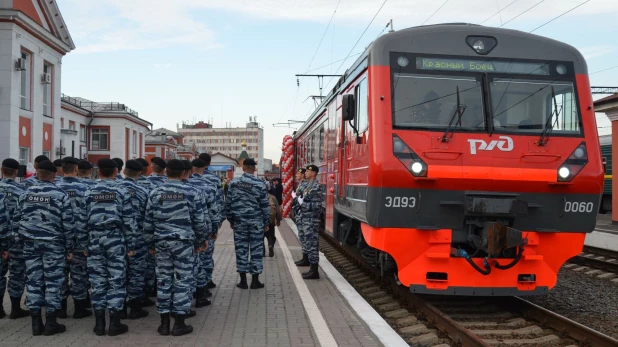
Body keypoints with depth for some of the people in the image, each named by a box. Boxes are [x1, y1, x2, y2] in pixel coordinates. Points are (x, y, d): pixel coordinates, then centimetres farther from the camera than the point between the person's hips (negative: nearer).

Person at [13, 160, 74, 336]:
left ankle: (36, 323, 12)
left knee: (33, 281, 8)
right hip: (53, 244, -4)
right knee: (53, 282, 3)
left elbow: (16, 220, 9)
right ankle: (51, 323, 6)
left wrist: (21, 239, 19)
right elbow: (68, 224, -7)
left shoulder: (26, 194, 5)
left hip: (30, 244, 4)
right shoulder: (60, 195, -7)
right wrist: (69, 248, 1)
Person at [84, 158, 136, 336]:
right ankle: (115, 324, 6)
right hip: (115, 240, -2)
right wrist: (131, 245, 3)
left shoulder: (89, 193, 3)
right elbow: (129, 221, -4)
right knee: (116, 282, 3)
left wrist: (84, 244, 10)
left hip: (95, 240, 2)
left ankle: (99, 323, 13)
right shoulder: (122, 192, -3)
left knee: (98, 282, 8)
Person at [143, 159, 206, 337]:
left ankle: (164, 322, 14)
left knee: (163, 280, 9)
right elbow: (198, 219, 0)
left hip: (161, 241, 3)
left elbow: (148, 221, 6)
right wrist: (200, 240, 12)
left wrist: (151, 243, 17)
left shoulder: (155, 193, 3)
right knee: (182, 280, 2)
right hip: (183, 241, -2)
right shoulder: (189, 192, -3)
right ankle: (179, 323, 5)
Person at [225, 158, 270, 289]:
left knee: (241, 249, 7)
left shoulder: (233, 183, 0)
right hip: (256, 221, -2)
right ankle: (255, 281, 7)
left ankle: (243, 280, 10)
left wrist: (231, 220, 14)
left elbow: (228, 203, 3)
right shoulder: (259, 184, -6)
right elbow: (264, 205, -3)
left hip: (239, 221, 2)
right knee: (256, 250, 4)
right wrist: (266, 222, 6)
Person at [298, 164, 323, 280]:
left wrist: (303, 203, -18)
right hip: (306, 218, 10)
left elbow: (317, 205, -20)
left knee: (312, 244, -6)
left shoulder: (316, 186, -16)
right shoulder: (308, 185, 13)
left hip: (312, 220, -10)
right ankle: (312, 269, 21)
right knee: (310, 243, 13)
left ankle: (314, 272, -1)